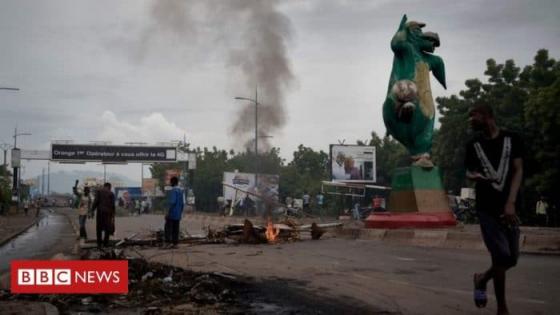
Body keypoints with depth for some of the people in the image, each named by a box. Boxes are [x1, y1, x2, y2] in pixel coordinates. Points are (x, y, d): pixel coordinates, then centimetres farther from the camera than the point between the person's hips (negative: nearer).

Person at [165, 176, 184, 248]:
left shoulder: (173, 190, -12)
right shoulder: (180, 191, 14)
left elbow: (173, 202, -23)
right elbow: (182, 204, 16)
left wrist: (168, 213, -20)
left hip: (171, 214, -8)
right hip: (178, 215, 8)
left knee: (168, 228, -3)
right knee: (175, 229, 7)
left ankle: (168, 243, -8)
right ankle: (175, 244, 6)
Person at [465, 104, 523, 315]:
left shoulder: (511, 139, 4)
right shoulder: (473, 145, 9)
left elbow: (518, 170, -2)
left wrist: (511, 202, -14)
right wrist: (473, 176, -11)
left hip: (508, 207, 1)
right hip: (487, 208, -1)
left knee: (512, 258, 3)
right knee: (502, 255, -11)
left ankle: (481, 279, 32)